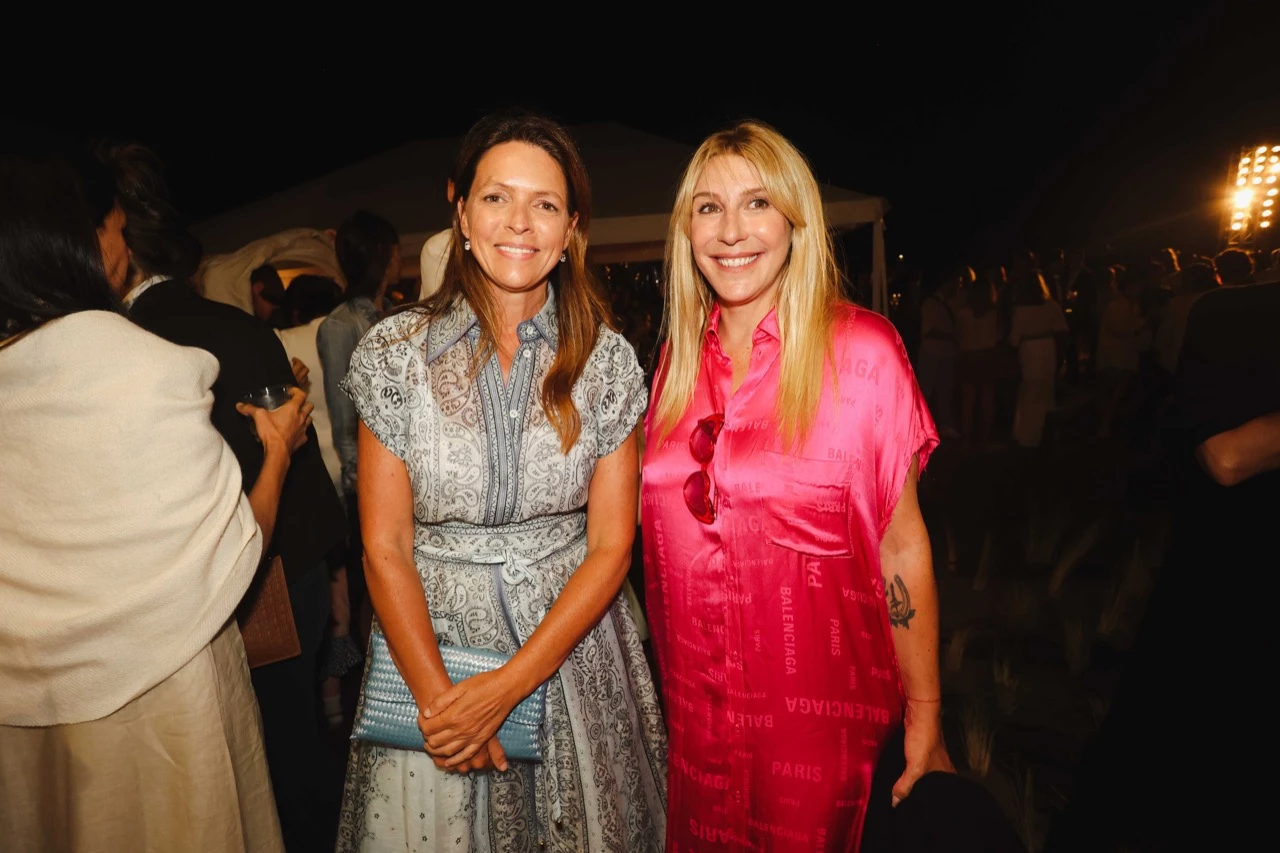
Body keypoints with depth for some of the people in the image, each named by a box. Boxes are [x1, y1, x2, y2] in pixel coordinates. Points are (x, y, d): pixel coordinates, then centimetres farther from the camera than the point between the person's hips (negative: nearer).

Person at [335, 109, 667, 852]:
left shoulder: (608, 358, -6)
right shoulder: (396, 352, -8)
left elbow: (610, 545, -7)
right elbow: (385, 547, -6)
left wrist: (507, 686, -14)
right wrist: (438, 695, -13)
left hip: (573, 644, 1)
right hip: (430, 641, 0)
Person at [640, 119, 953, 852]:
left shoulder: (861, 352, -11)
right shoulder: (679, 358, 1)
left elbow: (900, 543, -8)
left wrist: (925, 718, -6)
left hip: (819, 708, -4)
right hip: (696, 705, 4)